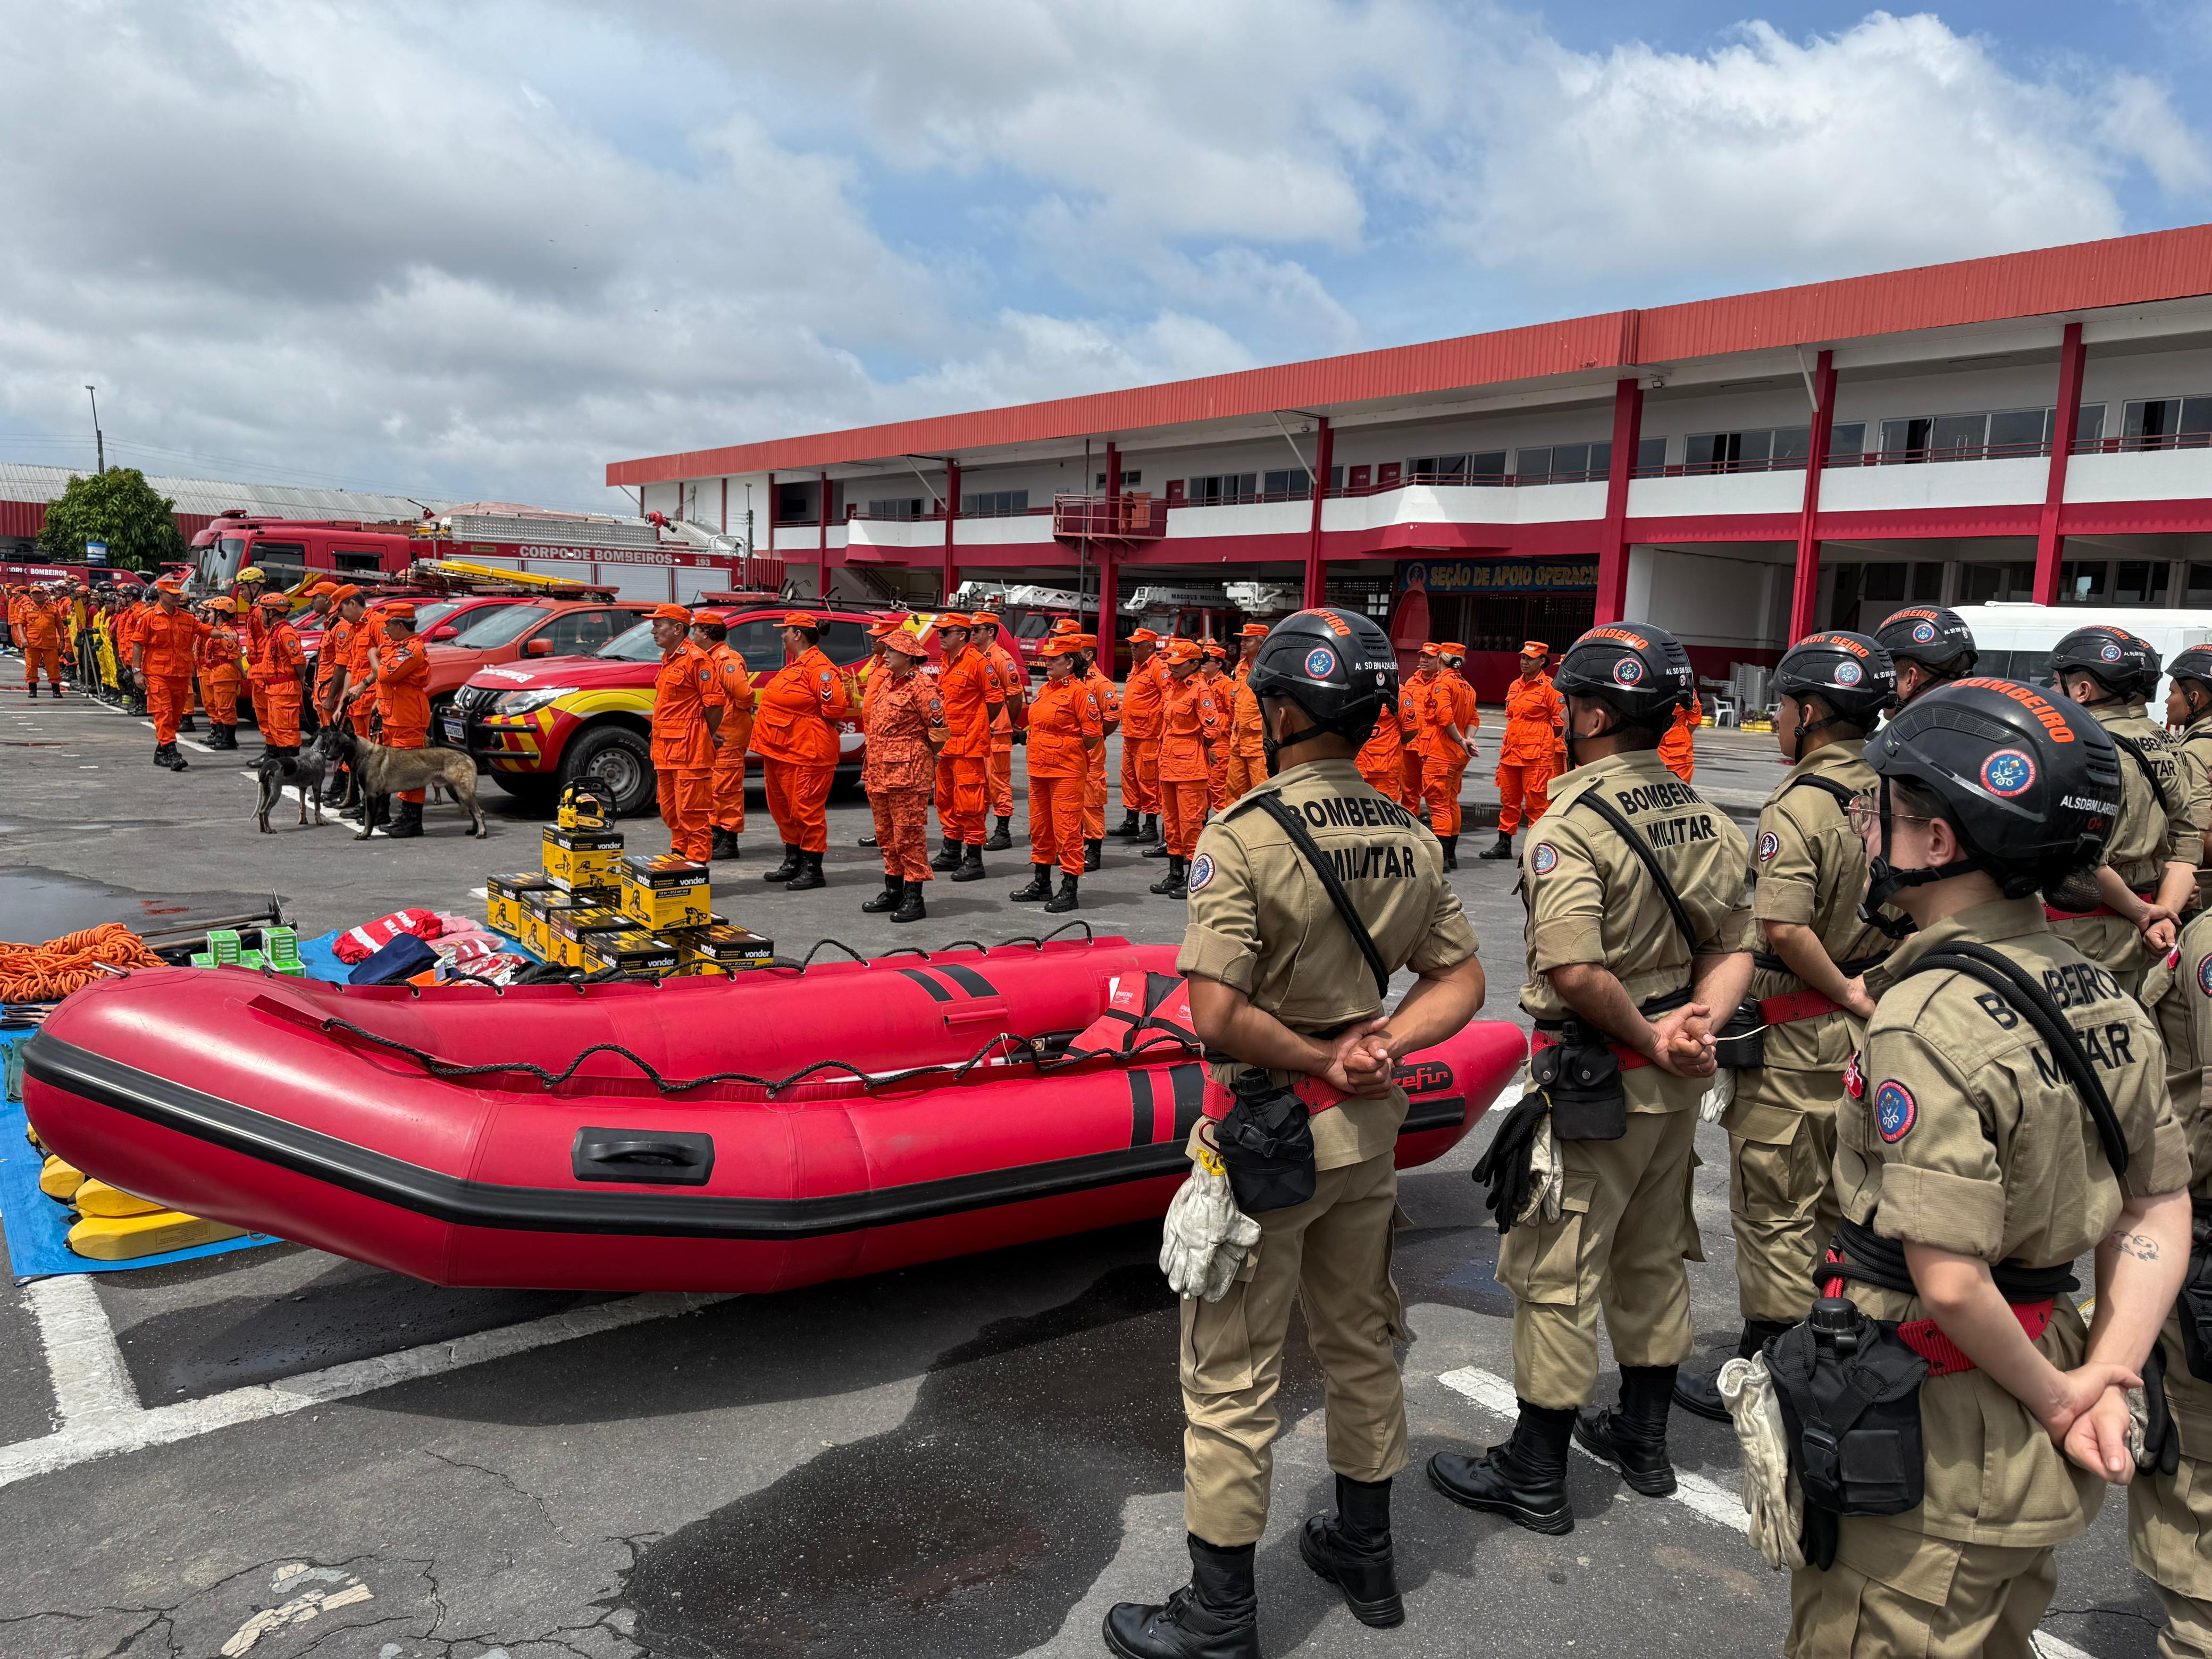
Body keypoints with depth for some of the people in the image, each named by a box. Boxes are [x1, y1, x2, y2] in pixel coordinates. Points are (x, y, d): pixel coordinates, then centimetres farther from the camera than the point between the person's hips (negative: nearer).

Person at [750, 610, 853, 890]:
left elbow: (836, 707, -23)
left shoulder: (819, 667, -16)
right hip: (778, 750, 11)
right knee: (782, 807, 17)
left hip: (805, 754, -11)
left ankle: (813, 869, 3)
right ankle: (793, 862, 28)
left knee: (807, 810, -4)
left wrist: (813, 723, -8)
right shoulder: (795, 665, 16)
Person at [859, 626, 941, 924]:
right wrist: (871, 766, 19)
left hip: (908, 774, -9)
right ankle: (893, 890, 25)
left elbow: (938, 729, -12)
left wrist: (922, 757, -1)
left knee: (909, 834, -5)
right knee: (887, 834, 15)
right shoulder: (886, 681, 16)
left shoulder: (921, 686, -11)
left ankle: (913, 897, 0)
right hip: (880, 772, 9)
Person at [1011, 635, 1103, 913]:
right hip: (1039, 770, 9)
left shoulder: (1081, 691, -12)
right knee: (1040, 828, 15)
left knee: (1067, 829, -5)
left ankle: (1069, 890, 1)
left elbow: (1093, 736, -13)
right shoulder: (1045, 690, 14)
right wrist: (1041, 755, 16)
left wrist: (1067, 751, -2)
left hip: (1067, 772, -9)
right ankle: (1041, 883, 27)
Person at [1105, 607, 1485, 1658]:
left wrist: (1316, 1057, -12)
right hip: (1370, 1132, 7)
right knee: (1360, 1344, 23)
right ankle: (1365, 1555, 42)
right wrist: (1376, 1046, -7)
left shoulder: (1243, 836, -21)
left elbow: (1215, 1017, -26)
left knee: (1231, 1381, 8)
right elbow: (1461, 982, 5)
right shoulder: (1411, 838, -1)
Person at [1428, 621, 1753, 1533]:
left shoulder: (1570, 827, -21)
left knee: (1554, 1276, 4)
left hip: (1593, 1079, -8)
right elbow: (1733, 948, 2)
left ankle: (1534, 1477, 16)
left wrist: (1645, 1036, -16)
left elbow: (1575, 971, -31)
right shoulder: (1706, 819, 5)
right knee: (1653, 1261, 21)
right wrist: (1693, 1026, -11)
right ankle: (1643, 1440, 38)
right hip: (1676, 1082, 8)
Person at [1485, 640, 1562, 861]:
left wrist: (1540, 738, -4)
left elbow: (1562, 722, -7)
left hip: (1536, 756, -7)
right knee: (1509, 800, 14)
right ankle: (1504, 845, 22)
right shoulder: (1515, 686, 15)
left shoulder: (1549, 687, -7)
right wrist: (1507, 744, 15)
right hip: (1511, 753, 8)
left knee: (1536, 803, -5)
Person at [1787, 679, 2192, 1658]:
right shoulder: (2099, 995, 1)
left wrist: (2054, 1398, -11)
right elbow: (2160, 1211, 7)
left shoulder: (1928, 1021, -26)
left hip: (1930, 1447, -8)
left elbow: (1950, 1281, -28)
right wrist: (2103, 1377, 2)